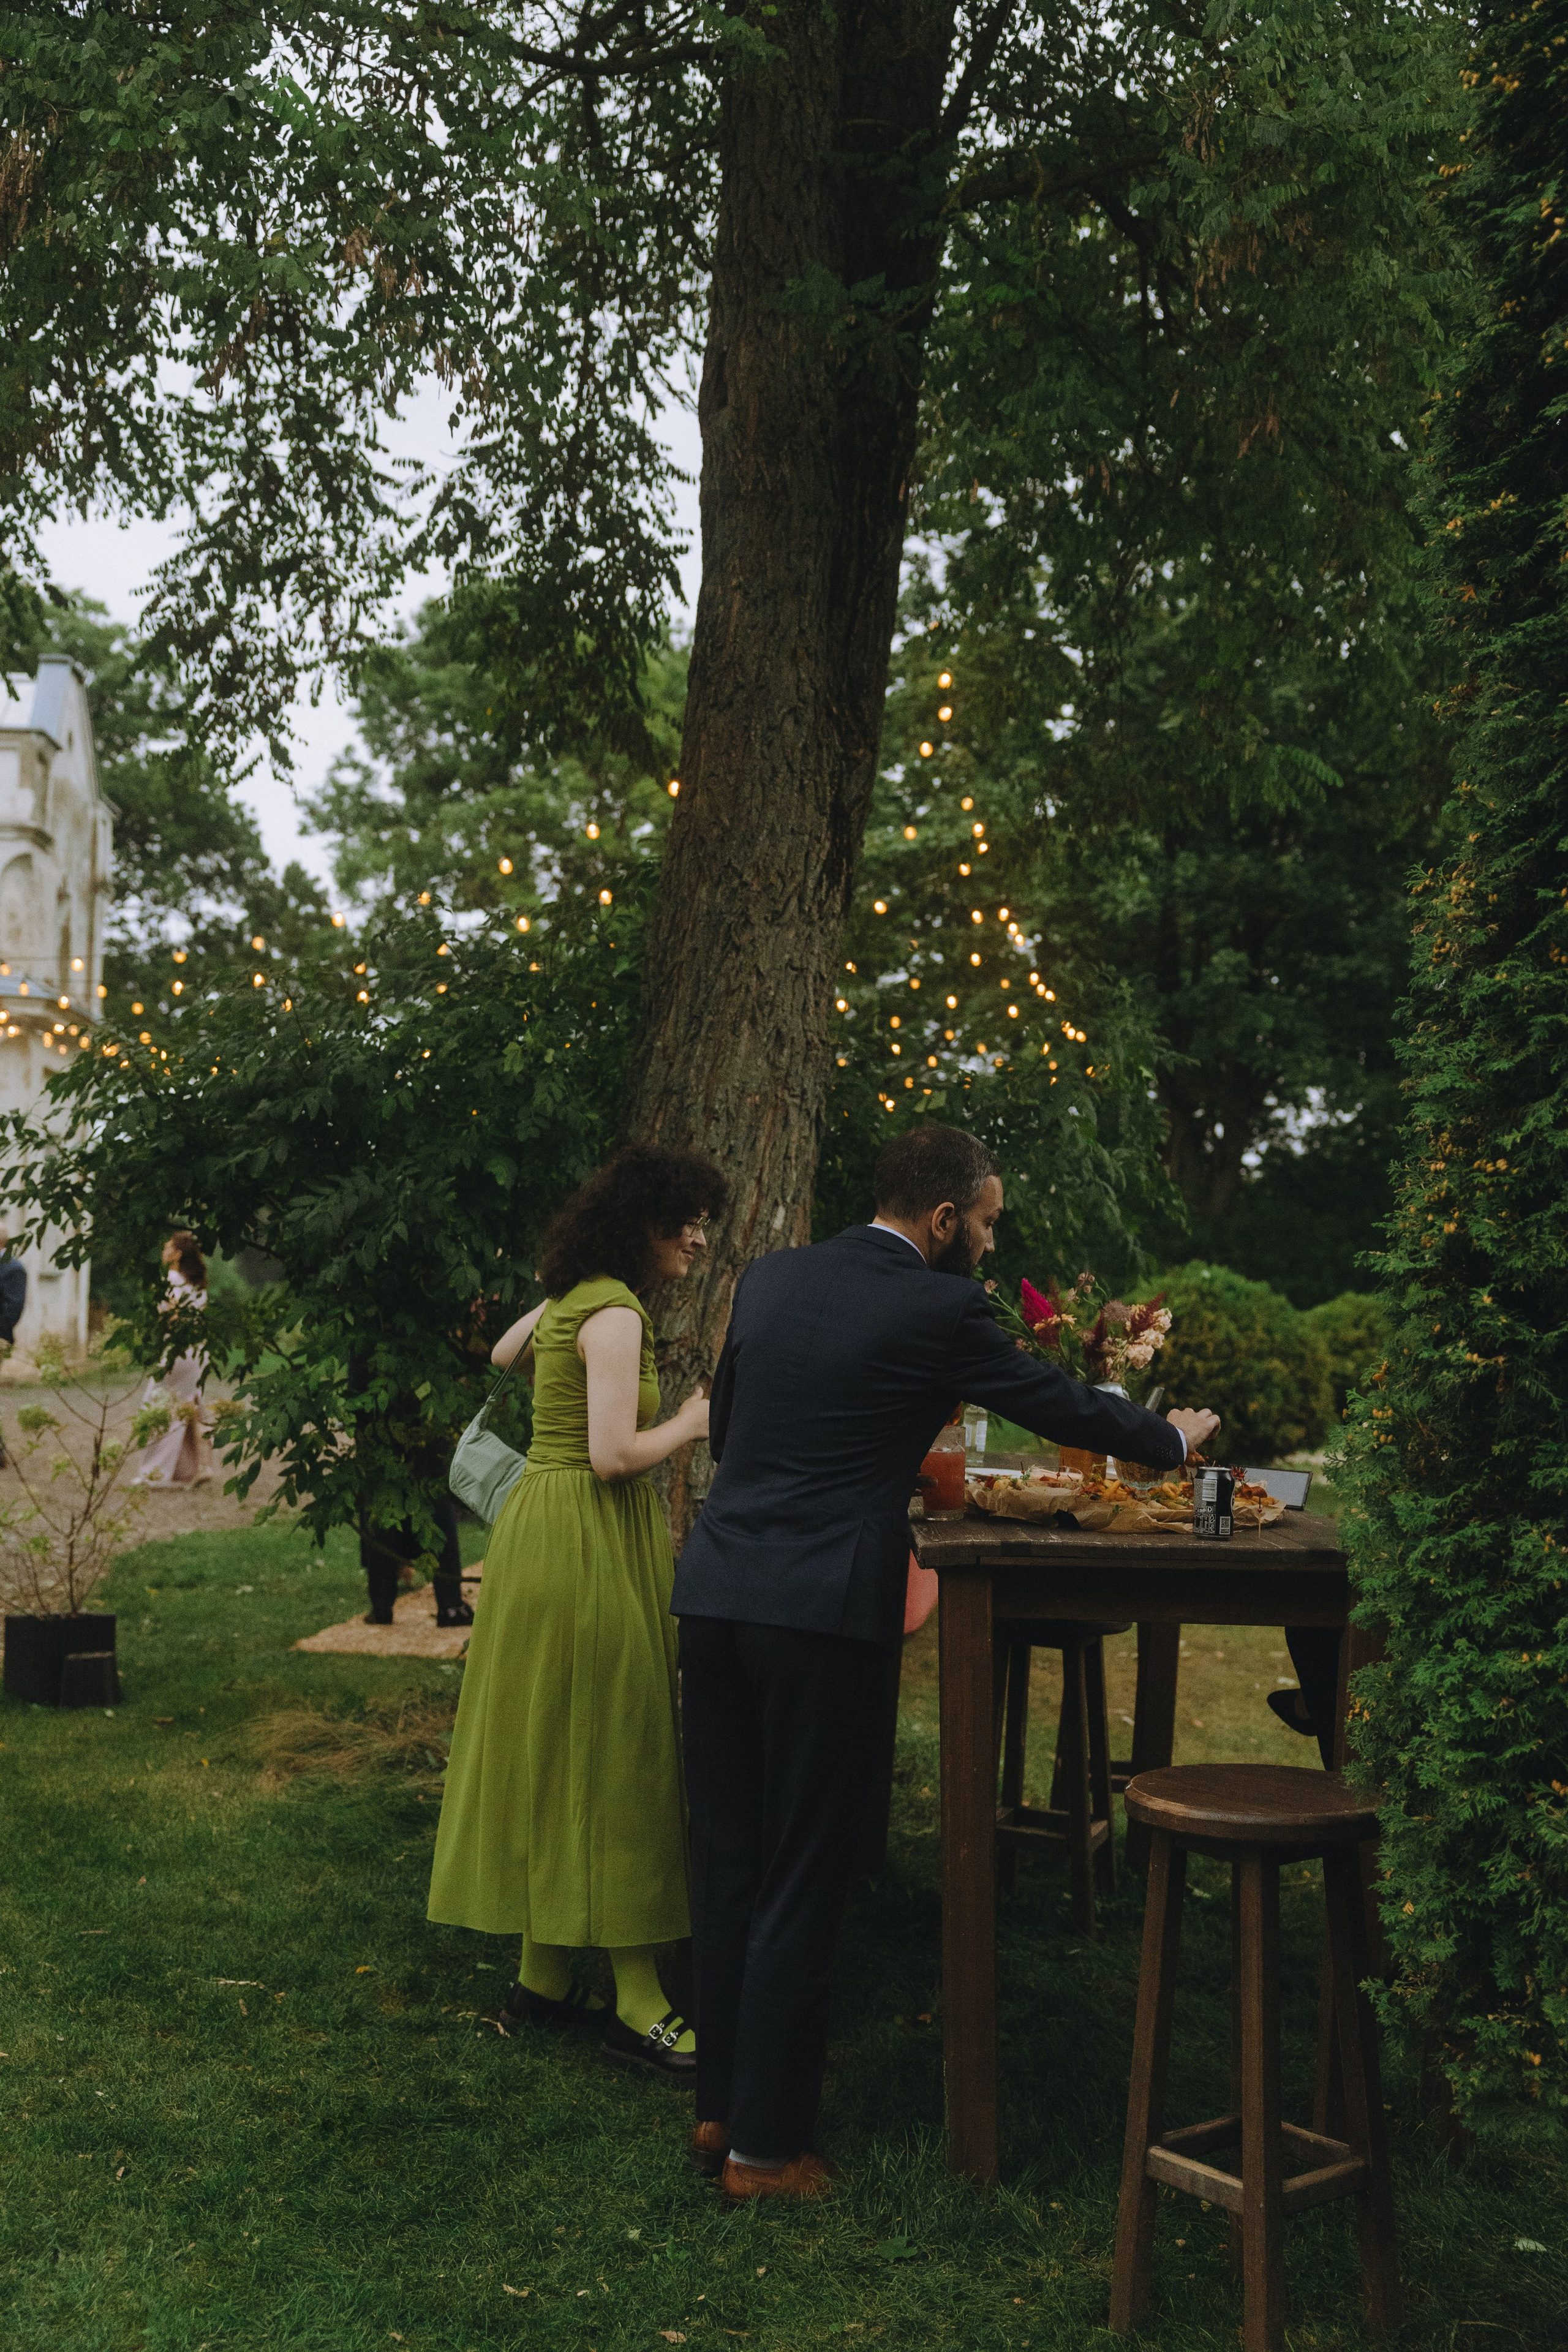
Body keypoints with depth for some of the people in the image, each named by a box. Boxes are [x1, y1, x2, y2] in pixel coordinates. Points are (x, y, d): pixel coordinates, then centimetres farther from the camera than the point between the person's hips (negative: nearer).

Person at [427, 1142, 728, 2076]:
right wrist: (695, 1420, -8)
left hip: (547, 1531, 10)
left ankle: (544, 1979, 22)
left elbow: (504, 1354, 34)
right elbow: (614, 1455, -23)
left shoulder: (573, 1301, 13)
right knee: (615, 1752, -5)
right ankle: (639, 2005, 3)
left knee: (554, 1750, 13)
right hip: (587, 1543, -10)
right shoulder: (616, 1312, -16)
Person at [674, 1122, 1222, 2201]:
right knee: (802, 1882, 5)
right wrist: (1174, 1437, 21)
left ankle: (720, 2108, 28)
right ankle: (766, 2146, 15)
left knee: (728, 1862, 16)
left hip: (716, 1591, 6)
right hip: (824, 1608, -6)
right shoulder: (939, 1309, -8)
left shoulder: (770, 1278, 10)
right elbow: (1062, 1404, 3)